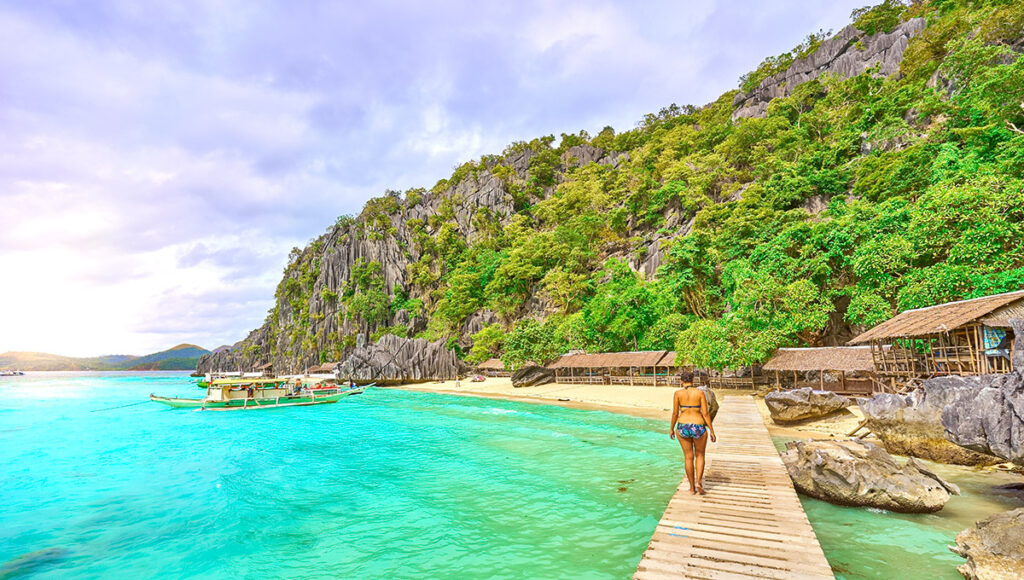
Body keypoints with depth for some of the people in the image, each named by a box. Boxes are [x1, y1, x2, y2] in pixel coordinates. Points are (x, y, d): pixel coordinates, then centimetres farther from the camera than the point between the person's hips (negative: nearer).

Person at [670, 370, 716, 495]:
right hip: (699, 427, 0)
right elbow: (705, 413, -6)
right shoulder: (700, 392, -4)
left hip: (683, 427, 1)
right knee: (700, 455, 20)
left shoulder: (678, 393, -3)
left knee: (688, 457, 12)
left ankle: (692, 487, 18)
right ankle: (699, 482, 4)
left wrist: (671, 429, 10)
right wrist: (711, 431, 1)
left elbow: (675, 413, -2)